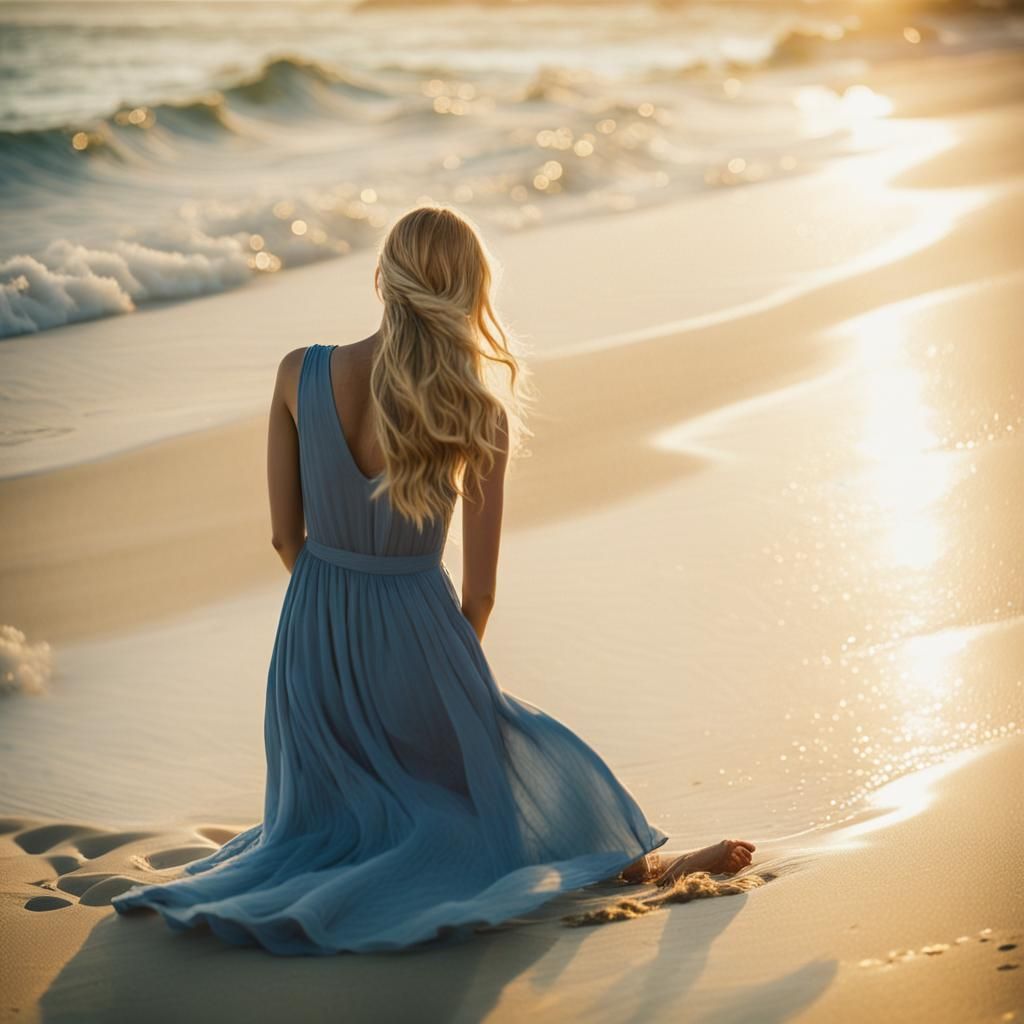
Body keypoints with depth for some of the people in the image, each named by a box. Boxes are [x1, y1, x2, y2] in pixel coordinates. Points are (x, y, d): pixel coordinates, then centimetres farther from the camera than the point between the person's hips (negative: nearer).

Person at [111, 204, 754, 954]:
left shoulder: (300, 375, -11)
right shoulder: (481, 417, -16)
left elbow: (287, 535, -1)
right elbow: (480, 590, -9)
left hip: (314, 640, 3)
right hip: (416, 630, -2)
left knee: (333, 808, 34)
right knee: (539, 766, 26)